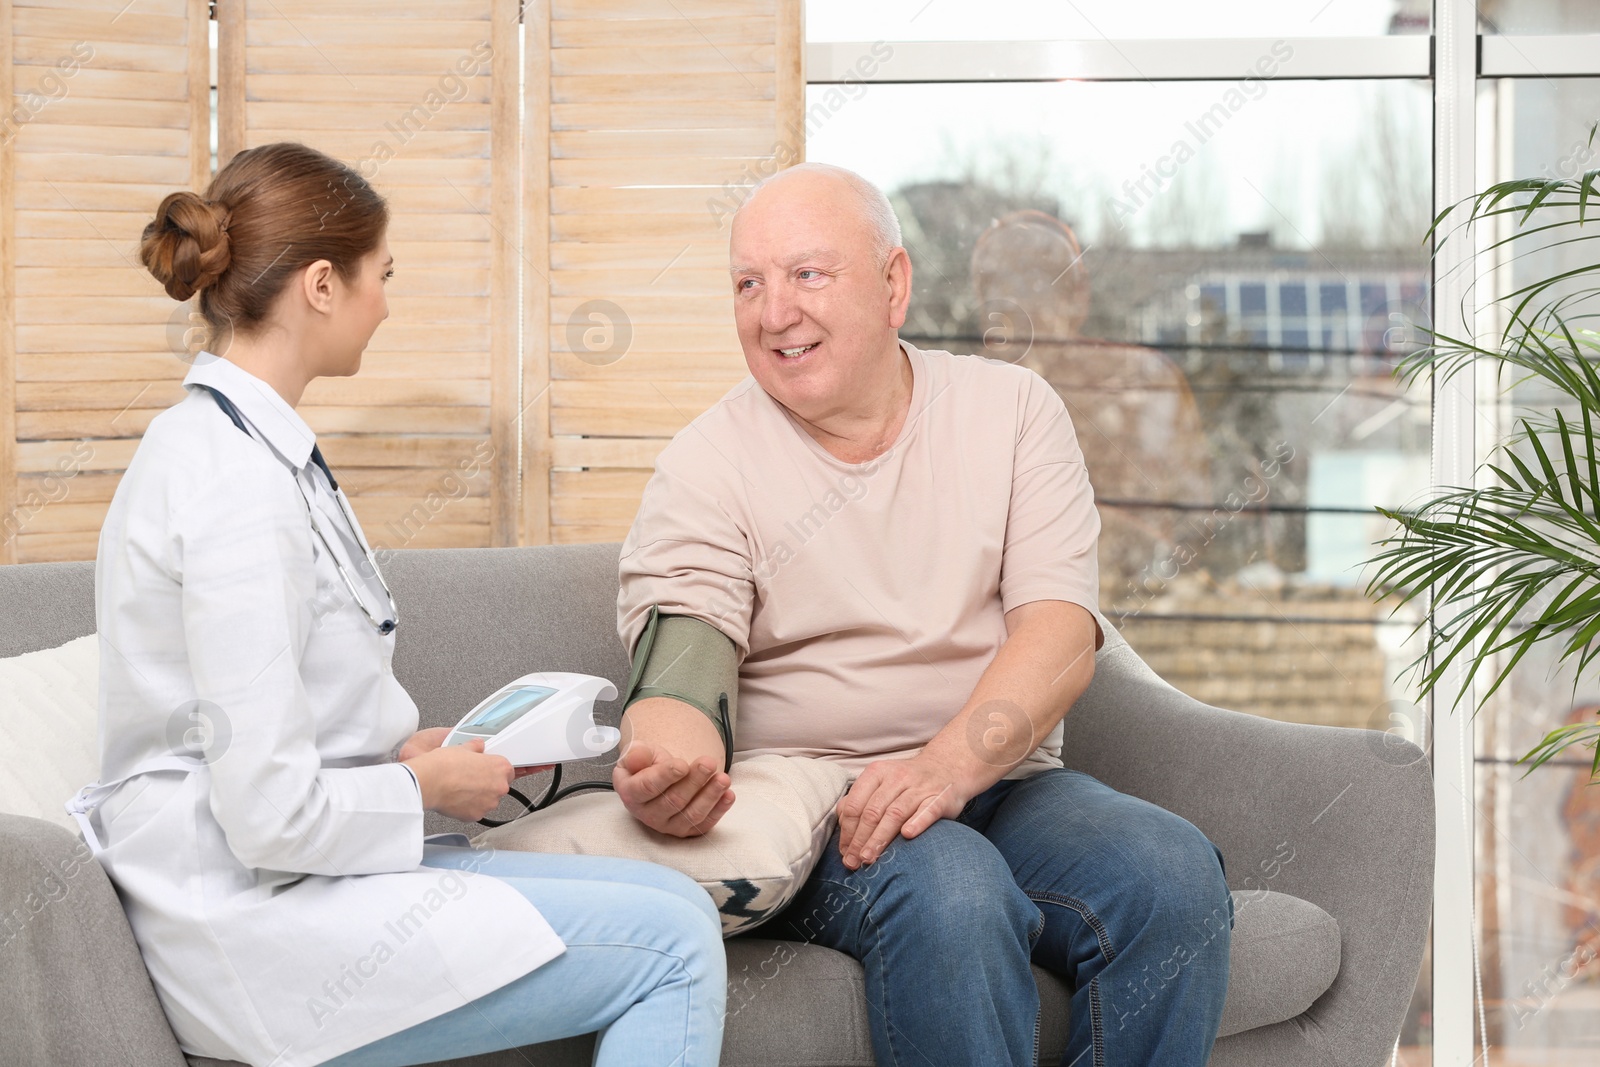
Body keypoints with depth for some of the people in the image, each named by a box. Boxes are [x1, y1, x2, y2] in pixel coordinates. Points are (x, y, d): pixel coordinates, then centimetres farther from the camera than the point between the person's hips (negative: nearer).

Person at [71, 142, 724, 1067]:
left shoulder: (213, 439, 12)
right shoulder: (243, 489, -21)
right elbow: (272, 816, -24)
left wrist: (407, 748, 7)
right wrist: (426, 786, -8)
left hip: (276, 876, 10)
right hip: (257, 926, -10)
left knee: (677, 904, 5)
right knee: (673, 949, -12)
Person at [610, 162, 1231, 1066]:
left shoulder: (1012, 409, 7)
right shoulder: (706, 466, 2)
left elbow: (1060, 633, -6)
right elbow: (677, 672, -11)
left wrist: (950, 763, -26)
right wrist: (666, 773, -37)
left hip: (1004, 784, 3)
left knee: (1175, 875, -26)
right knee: (950, 894, -35)